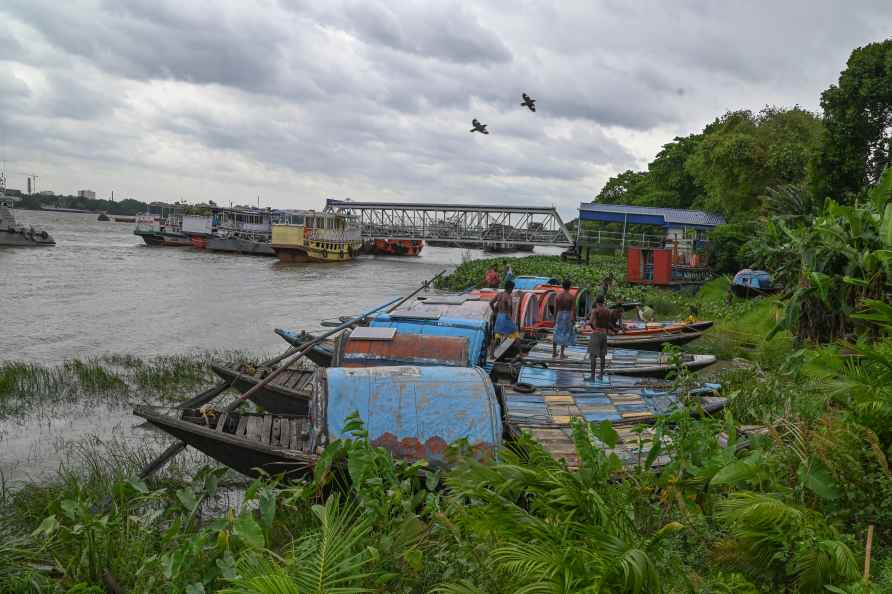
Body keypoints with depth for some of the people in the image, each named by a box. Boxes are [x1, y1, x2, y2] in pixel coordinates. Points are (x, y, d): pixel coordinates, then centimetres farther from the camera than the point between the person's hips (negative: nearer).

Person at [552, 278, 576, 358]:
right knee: (565, 335, 6)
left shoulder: (558, 296, -2)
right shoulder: (571, 297, -10)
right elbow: (573, 309, -12)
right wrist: (574, 320, -7)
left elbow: (555, 308, 2)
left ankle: (554, 352, 20)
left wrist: (554, 319, 12)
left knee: (557, 333, 17)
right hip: (568, 316, -3)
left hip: (559, 315, 3)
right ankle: (562, 354, 7)